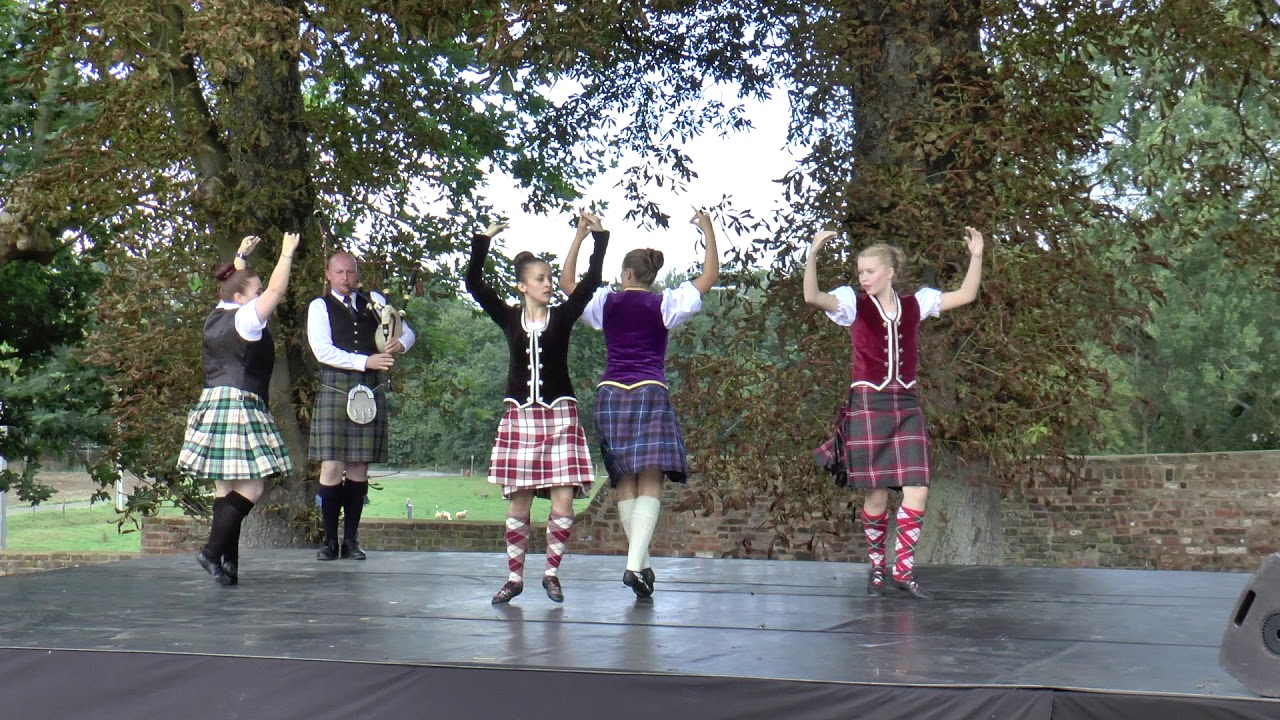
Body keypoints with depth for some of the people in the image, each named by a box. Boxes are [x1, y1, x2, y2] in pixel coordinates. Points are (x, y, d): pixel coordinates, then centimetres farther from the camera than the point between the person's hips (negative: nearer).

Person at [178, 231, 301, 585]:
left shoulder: (216, 316, 15)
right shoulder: (245, 318, -8)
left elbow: (233, 285, 33)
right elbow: (276, 291, -9)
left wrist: (241, 256, 43)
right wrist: (286, 254, 1)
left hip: (213, 404, 10)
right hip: (240, 404, -10)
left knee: (226, 488, 8)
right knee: (251, 487, -9)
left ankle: (227, 562, 8)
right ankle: (213, 550, -15)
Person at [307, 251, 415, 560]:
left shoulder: (374, 301, 15)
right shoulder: (319, 306, 5)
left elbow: (407, 332, 21)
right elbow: (323, 351, -8)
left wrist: (399, 344, -3)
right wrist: (365, 361, -17)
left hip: (370, 392, 3)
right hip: (334, 388, -3)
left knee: (359, 467, 5)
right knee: (332, 467, -7)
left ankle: (351, 540, 12)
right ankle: (330, 540, 3)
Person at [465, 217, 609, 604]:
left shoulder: (563, 316, 4)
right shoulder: (509, 318, 5)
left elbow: (590, 282, -4)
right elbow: (475, 285, -1)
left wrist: (599, 238, -9)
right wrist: (483, 241, -6)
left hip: (559, 416, 0)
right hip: (519, 415, 1)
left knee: (563, 504, -6)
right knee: (518, 503, 3)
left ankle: (551, 572, 10)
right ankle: (514, 577, 12)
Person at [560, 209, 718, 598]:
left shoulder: (606, 302, 8)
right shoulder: (664, 304, 2)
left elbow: (567, 282, 22)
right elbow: (710, 275, 5)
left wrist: (581, 235, 23)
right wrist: (708, 231, 12)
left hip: (611, 392, 3)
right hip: (650, 393, -3)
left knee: (625, 482, 10)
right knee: (650, 482, -8)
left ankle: (642, 563, 10)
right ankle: (635, 563, -23)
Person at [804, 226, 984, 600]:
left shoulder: (914, 304, 7)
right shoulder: (854, 304, -2)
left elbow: (965, 296, 10)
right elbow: (812, 297, -19)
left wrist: (976, 256, 0)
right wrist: (812, 256, -32)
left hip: (906, 405, 3)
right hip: (868, 404, -3)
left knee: (918, 490, -6)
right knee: (876, 494, 1)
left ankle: (904, 569, 3)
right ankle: (876, 567, 17)